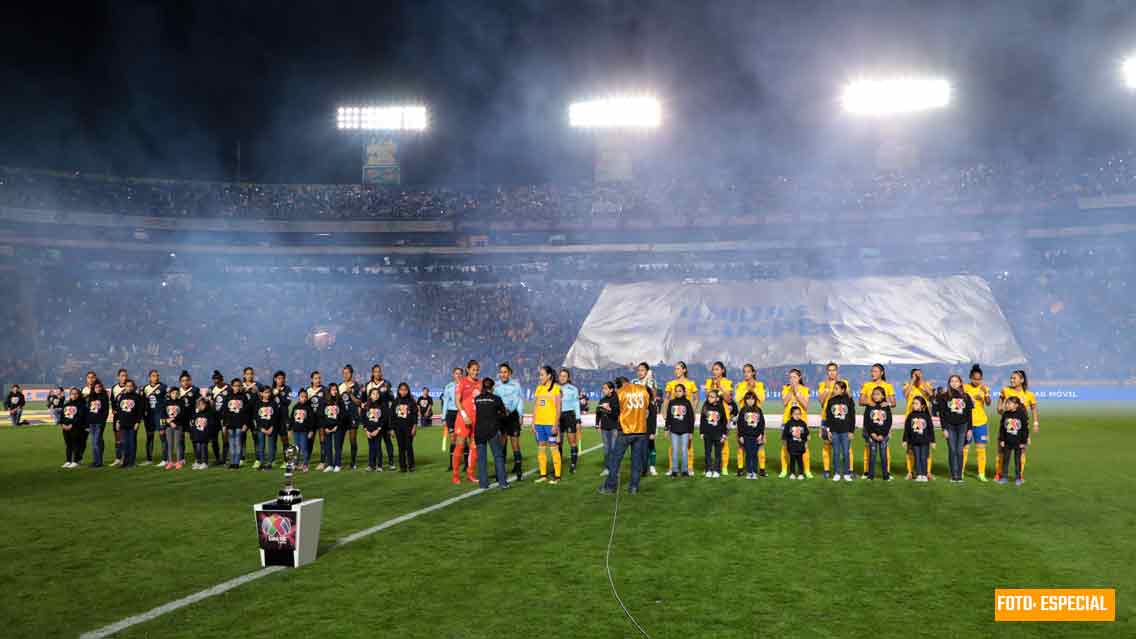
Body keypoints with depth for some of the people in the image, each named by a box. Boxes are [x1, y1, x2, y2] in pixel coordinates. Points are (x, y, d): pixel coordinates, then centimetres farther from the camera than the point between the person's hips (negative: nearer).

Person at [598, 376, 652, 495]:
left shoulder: (619, 392, -5)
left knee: (616, 458, 6)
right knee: (637, 459, 9)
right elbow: (648, 407, 14)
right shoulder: (644, 389, 4)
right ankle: (633, 487, 9)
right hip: (641, 431, 3)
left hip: (625, 431, -3)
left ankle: (610, 486, 10)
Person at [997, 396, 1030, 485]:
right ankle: (1004, 477, 13)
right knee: (1005, 459, 6)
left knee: (1018, 460, 6)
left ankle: (1019, 478, 16)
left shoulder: (1022, 414, -10)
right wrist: (1001, 440, 2)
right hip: (1007, 442, 3)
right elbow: (1002, 428, 6)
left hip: (1018, 442, -3)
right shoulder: (1005, 414, 1)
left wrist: (1023, 441, -7)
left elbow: (1025, 429, -7)